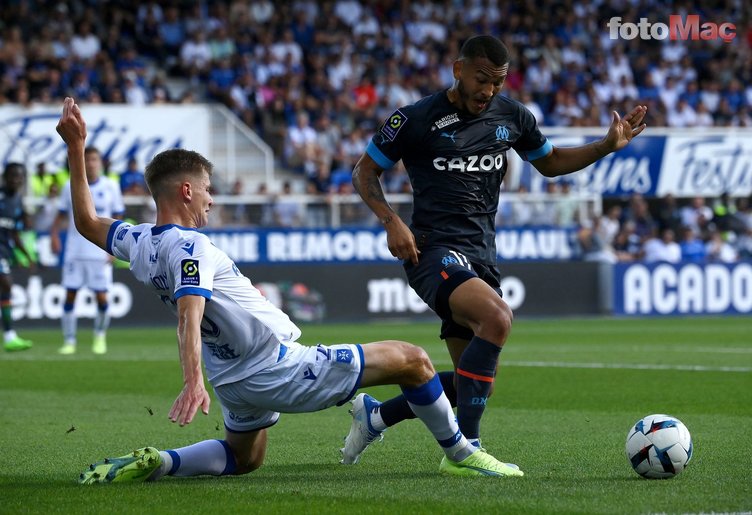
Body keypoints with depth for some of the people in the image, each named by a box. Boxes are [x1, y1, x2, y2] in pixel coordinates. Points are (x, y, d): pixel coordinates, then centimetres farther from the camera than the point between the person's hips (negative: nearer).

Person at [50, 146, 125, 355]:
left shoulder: (110, 187, 0)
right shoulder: (70, 187, 4)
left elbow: (117, 220, 5)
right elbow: (61, 214, 10)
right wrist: (54, 234, -7)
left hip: (101, 250, -1)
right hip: (74, 250, 1)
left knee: (101, 297, -2)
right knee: (70, 295, -1)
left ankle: (100, 338, 18)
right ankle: (69, 341, 7)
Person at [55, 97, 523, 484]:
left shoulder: (139, 243, 3)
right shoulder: (191, 247, -21)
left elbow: (86, 221, 19)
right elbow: (189, 315, -36)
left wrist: (76, 149, 18)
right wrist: (193, 381, -50)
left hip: (235, 380, 9)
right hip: (281, 371, -9)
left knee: (242, 459, 33)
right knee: (412, 360, 0)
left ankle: (153, 465, 7)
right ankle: (460, 455, 16)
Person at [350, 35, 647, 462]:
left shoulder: (512, 116, 9)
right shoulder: (416, 119, -5)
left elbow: (550, 162, 25)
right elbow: (365, 172, 4)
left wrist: (607, 146, 11)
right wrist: (392, 222, -12)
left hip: (482, 256, 7)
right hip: (435, 251, -7)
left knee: (476, 381, 7)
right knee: (497, 317, -34)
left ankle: (376, 416, 28)